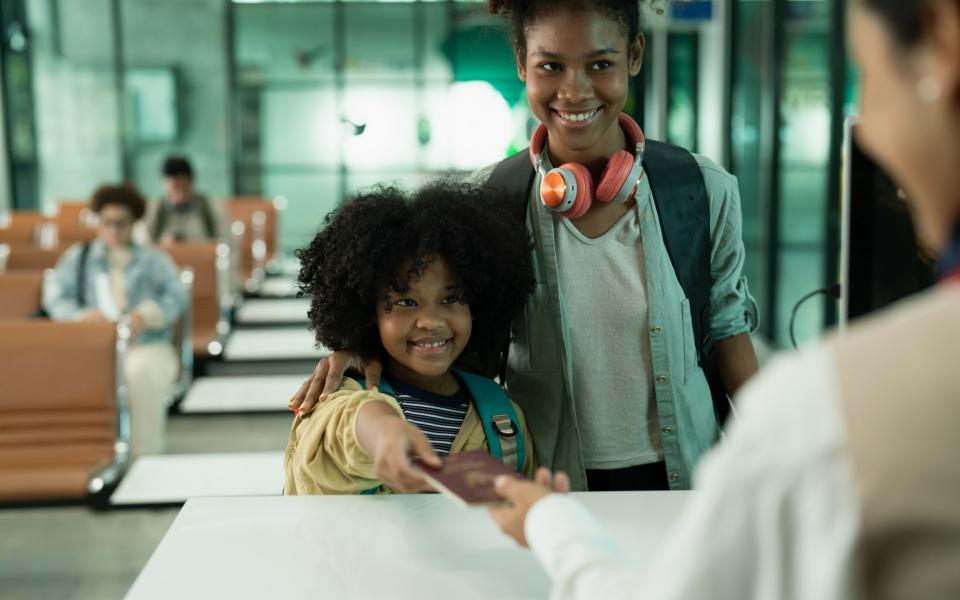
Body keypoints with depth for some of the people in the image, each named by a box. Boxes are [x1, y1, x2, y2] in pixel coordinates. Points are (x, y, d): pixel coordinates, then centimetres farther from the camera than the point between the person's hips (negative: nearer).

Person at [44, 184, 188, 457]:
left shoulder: (153, 259, 18)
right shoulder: (77, 257, 21)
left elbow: (176, 296, 2)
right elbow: (55, 296, 8)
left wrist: (145, 316, -18)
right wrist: (84, 316, -14)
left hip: (147, 345, -1)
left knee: (140, 371, -36)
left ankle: (146, 452, -28)